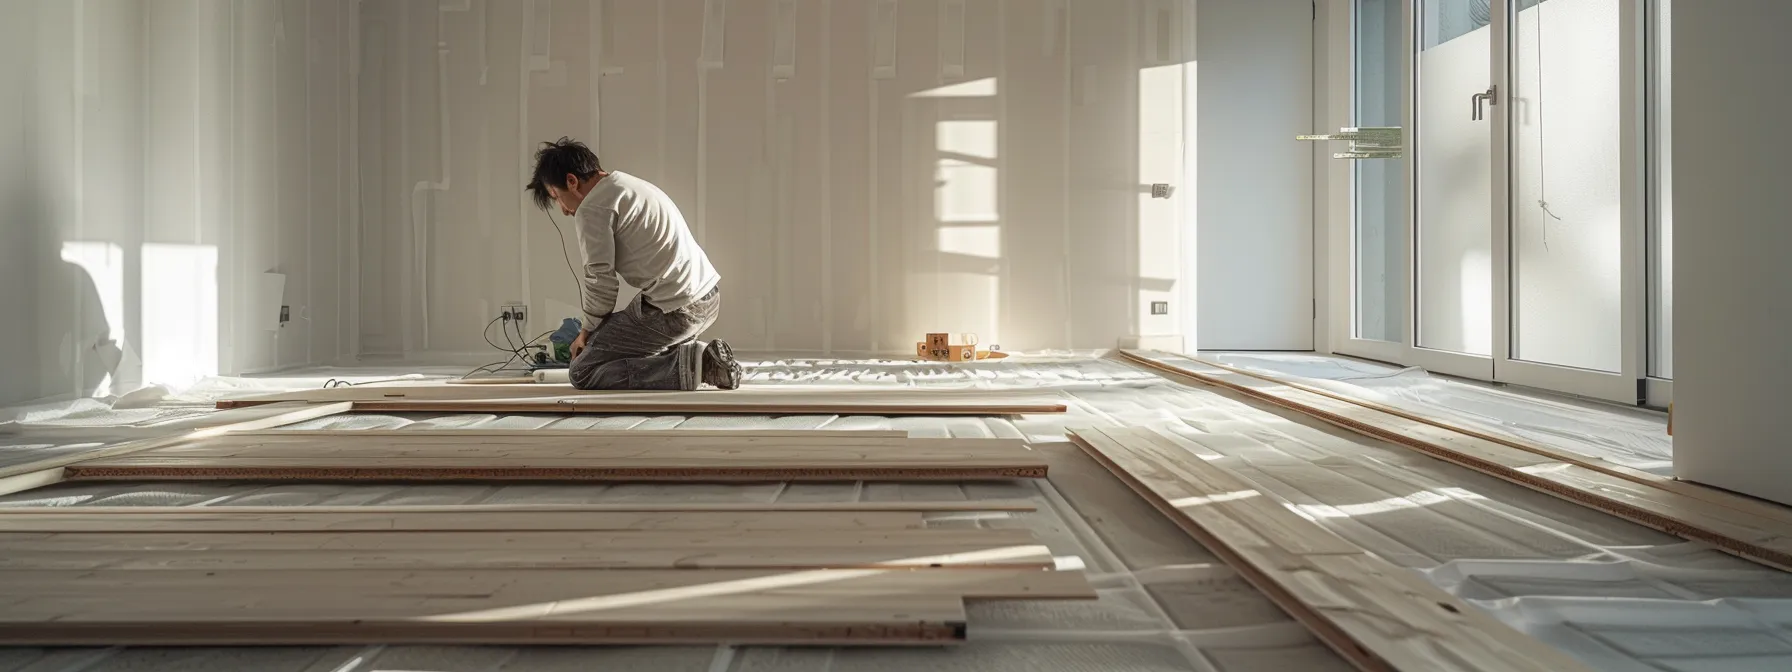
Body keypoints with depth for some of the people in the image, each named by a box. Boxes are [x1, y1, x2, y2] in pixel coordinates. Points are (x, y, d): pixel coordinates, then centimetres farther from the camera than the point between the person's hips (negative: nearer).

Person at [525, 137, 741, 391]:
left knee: (582, 373, -1)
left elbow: (601, 281, -9)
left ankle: (685, 367, -11)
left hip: (675, 310, -10)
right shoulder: (629, 184, 21)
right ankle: (703, 357, 10)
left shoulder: (592, 209, -9)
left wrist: (588, 330, 9)